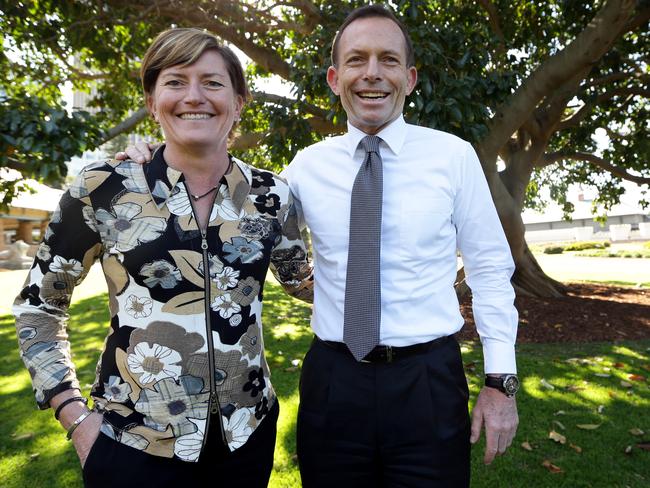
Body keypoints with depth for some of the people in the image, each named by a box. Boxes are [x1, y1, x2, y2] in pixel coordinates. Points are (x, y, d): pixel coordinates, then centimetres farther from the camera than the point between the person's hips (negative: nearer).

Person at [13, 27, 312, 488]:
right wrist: (75, 415, -3)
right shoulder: (104, 189, -8)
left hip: (246, 433, 3)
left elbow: (302, 278, 11)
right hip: (133, 442, -2)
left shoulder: (270, 194, -3)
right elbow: (38, 304, 2)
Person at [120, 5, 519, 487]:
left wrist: (501, 380, -2)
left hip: (429, 382, -1)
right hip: (333, 380, 2)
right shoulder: (308, 166, 1)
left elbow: (490, 270, 1)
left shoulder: (454, 155, -3)